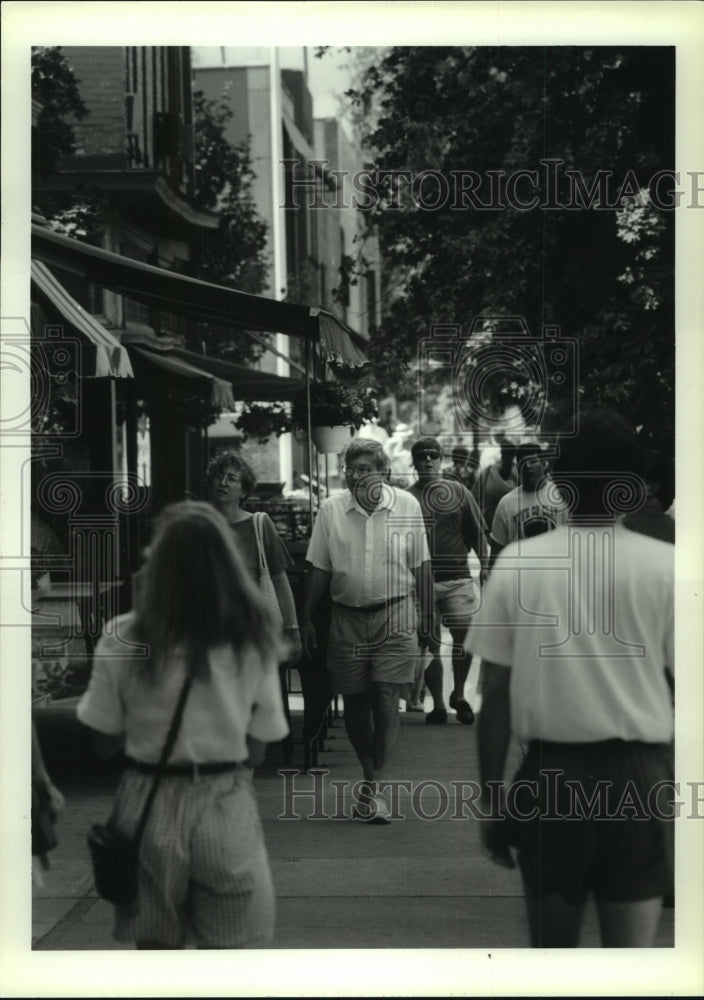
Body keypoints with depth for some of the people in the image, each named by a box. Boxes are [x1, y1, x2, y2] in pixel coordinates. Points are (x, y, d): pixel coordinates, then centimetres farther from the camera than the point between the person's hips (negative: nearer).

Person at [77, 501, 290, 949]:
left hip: (149, 808, 1)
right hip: (226, 810, 0)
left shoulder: (123, 638, -9)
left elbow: (103, 739, -2)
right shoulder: (253, 641, -8)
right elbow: (257, 751, -1)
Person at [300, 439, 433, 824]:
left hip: (394, 617, -2)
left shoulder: (407, 505, -1)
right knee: (355, 706, 8)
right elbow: (318, 570, 5)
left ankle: (375, 789, -5)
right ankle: (370, 775, 27)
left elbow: (420, 565, 6)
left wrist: (427, 615, 6)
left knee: (386, 704, -9)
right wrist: (306, 619, 3)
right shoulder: (331, 510, -1)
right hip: (347, 617, 2)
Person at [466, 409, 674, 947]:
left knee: (552, 946, 16)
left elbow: (496, 694, -1)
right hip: (639, 777, -1)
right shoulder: (665, 565, -6)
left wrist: (493, 799, 7)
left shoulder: (516, 563, -3)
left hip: (550, 776, 1)